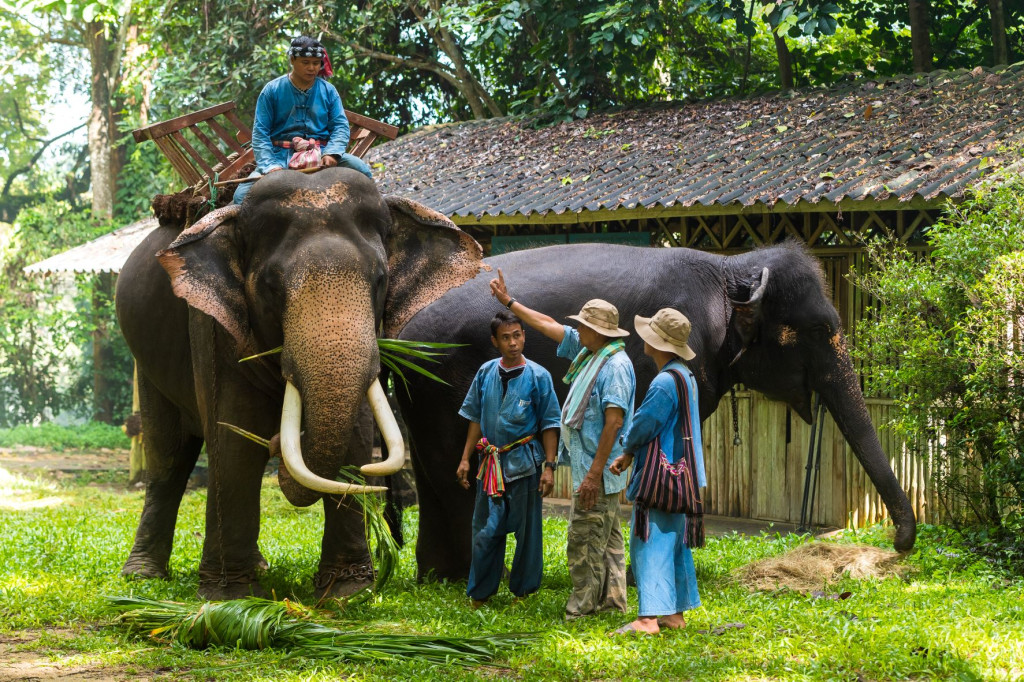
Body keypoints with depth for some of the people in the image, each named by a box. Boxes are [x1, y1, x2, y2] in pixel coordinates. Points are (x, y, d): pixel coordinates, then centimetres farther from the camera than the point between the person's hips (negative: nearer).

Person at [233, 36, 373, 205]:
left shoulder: (328, 90, 10)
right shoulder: (272, 90, 3)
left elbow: (340, 126, 4)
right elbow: (260, 132, -1)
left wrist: (332, 153, -19)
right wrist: (270, 165, -17)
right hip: (281, 156, -1)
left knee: (361, 169, -24)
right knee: (242, 196, -25)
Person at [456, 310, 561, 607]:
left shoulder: (538, 376, -6)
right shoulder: (486, 373, 3)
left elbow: (549, 425, -4)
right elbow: (476, 418, 12)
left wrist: (549, 466, -9)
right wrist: (465, 459, 10)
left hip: (524, 462, -3)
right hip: (491, 463, 3)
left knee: (526, 530, 5)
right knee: (485, 529, 7)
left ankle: (524, 590, 18)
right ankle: (480, 593, 17)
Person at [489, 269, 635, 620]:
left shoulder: (615, 366, -19)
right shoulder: (587, 351, 11)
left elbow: (614, 421, -24)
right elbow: (548, 325, 22)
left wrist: (594, 473, -25)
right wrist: (509, 302, 27)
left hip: (598, 471, -10)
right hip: (590, 466, 10)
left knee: (584, 541, -6)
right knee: (608, 537, 14)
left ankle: (582, 607, -1)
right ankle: (612, 598, 20)